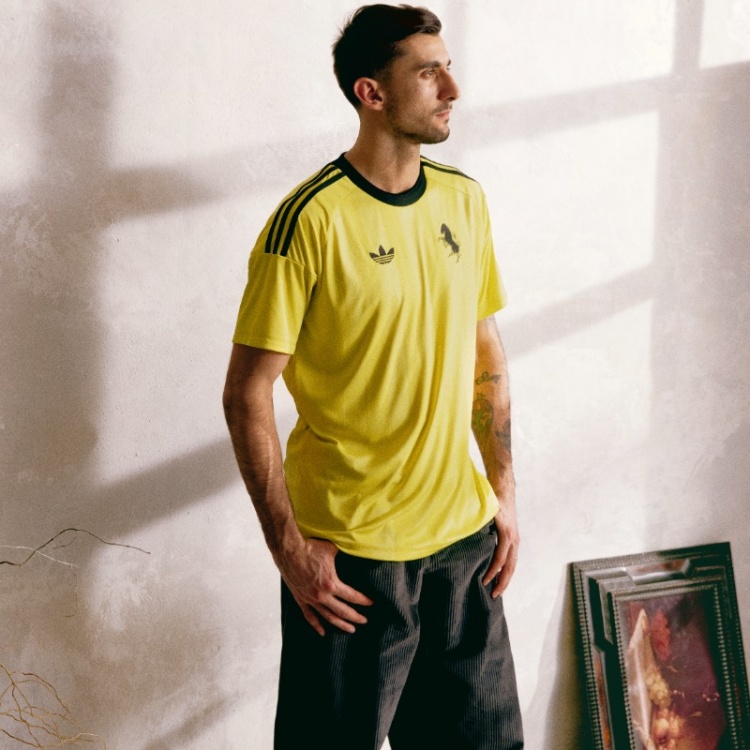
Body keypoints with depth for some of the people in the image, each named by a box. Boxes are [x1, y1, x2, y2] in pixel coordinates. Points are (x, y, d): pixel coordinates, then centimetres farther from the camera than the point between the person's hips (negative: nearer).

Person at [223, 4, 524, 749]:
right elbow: (247, 394, -14)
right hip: (350, 550, -6)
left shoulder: (464, 200, 4)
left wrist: (504, 492, 10)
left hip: (463, 534, 6)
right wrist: (288, 546, -15)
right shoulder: (311, 220, -15)